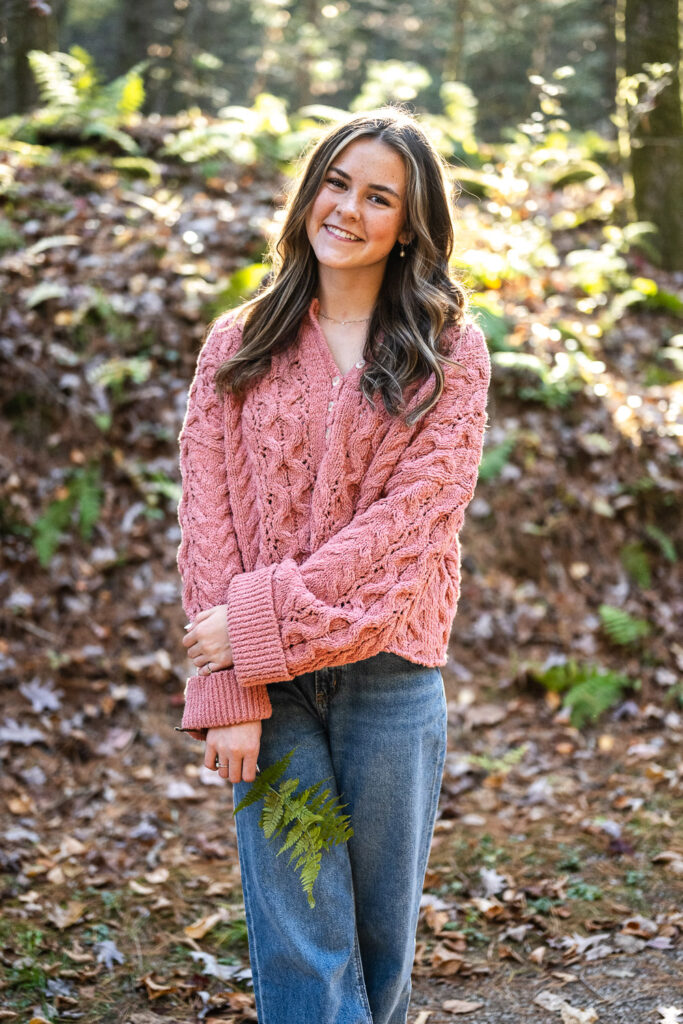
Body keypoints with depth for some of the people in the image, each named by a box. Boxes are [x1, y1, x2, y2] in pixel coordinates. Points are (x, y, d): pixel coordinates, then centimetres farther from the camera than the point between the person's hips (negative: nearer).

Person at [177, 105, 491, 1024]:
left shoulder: (449, 350, 3)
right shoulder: (237, 346, 7)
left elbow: (416, 510, -8)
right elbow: (208, 520, 0)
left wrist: (268, 614, -14)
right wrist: (228, 692, -9)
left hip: (389, 671, 0)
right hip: (264, 678, 1)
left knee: (382, 929, 11)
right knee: (298, 937, -1)